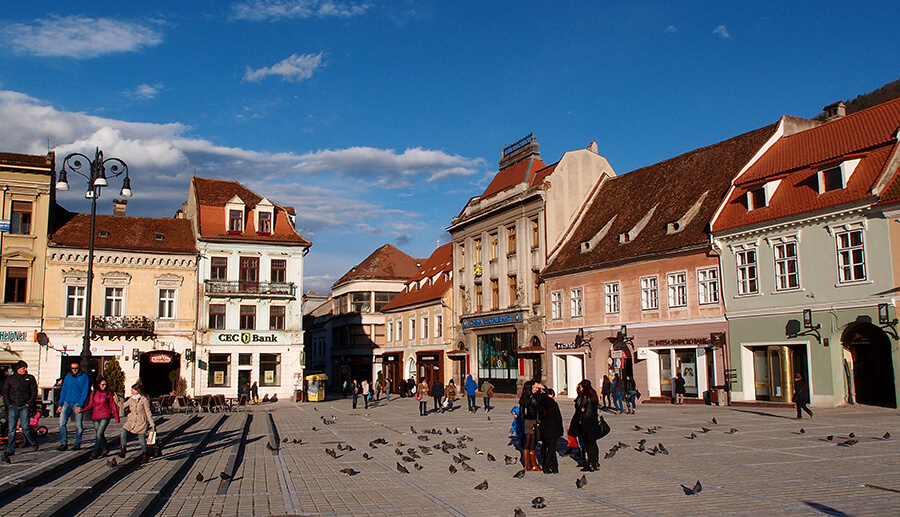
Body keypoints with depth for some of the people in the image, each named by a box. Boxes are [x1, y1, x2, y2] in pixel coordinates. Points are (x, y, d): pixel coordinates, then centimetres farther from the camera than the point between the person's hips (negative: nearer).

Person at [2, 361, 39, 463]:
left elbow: (34, 392, 7)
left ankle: (34, 442, 13)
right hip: (13, 406, 2)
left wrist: (29, 403, -3)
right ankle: (10, 449, -1)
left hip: (25, 406, -2)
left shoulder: (30, 378, 8)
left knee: (25, 427, -10)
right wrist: (8, 404, 0)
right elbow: (4, 392, 12)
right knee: (11, 428, -4)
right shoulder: (10, 379, 12)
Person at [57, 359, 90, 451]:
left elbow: (85, 392, -5)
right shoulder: (68, 377, 13)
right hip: (67, 403, 3)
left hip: (77, 404, -3)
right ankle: (63, 443, -6)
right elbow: (63, 391, 15)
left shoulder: (84, 377, 0)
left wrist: (80, 405, -13)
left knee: (78, 425, 0)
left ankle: (77, 443, 14)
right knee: (62, 422, -11)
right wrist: (60, 404, 6)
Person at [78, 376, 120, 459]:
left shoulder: (108, 393, -3)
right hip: (95, 417, 3)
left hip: (105, 416, -3)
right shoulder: (93, 393, 4)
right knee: (98, 435, 10)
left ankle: (94, 453, -9)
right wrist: (82, 410, -11)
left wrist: (117, 418, 2)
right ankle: (105, 448, 32)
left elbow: (113, 406, 1)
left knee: (99, 434, -14)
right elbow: (90, 405, 7)